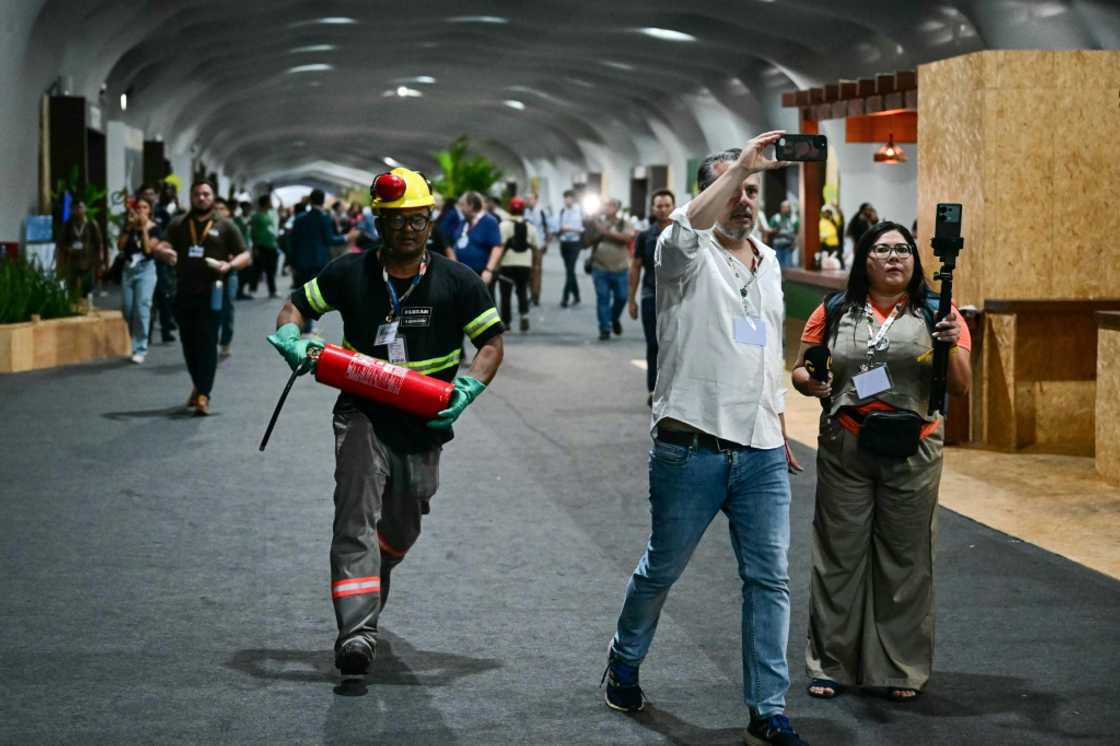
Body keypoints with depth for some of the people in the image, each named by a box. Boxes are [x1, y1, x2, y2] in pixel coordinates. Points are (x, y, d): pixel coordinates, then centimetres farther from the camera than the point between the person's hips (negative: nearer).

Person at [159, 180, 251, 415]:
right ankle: (199, 385, 28)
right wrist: (165, 252, -10)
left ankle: (203, 395, -11)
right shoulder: (178, 224, 13)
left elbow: (245, 256, 7)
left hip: (210, 293, -3)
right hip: (184, 292, 3)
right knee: (189, 343, 9)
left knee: (207, 343, -9)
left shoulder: (225, 226, 6)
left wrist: (229, 265, -14)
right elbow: (164, 246, 15)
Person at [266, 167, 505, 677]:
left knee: (400, 531, 16)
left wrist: (468, 389, -15)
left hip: (423, 428, 2)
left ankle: (368, 594, 48)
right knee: (357, 517, -20)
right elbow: (295, 306, 7)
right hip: (363, 415, -2)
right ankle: (356, 631, -30)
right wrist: (291, 340, -16)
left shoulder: (457, 282, -2)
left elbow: (492, 343, 2)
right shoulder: (350, 274, -2)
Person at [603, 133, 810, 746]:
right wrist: (740, 164, -34)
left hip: (762, 454, 5)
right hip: (691, 450, -5)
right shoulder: (687, 255, -4)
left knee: (770, 580, 1)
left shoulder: (769, 262, 15)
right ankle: (624, 663, 35)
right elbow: (690, 223, -32)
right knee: (660, 572, 10)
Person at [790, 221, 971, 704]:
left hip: (912, 452, 0)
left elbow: (960, 388, -2)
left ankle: (901, 668, 17)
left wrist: (951, 346, -20)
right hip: (845, 450, 1)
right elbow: (800, 371, 12)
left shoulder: (935, 313, 2)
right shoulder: (834, 312, 5)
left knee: (906, 558, 6)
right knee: (840, 555, 5)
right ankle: (831, 664, 16)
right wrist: (810, 383, -10)